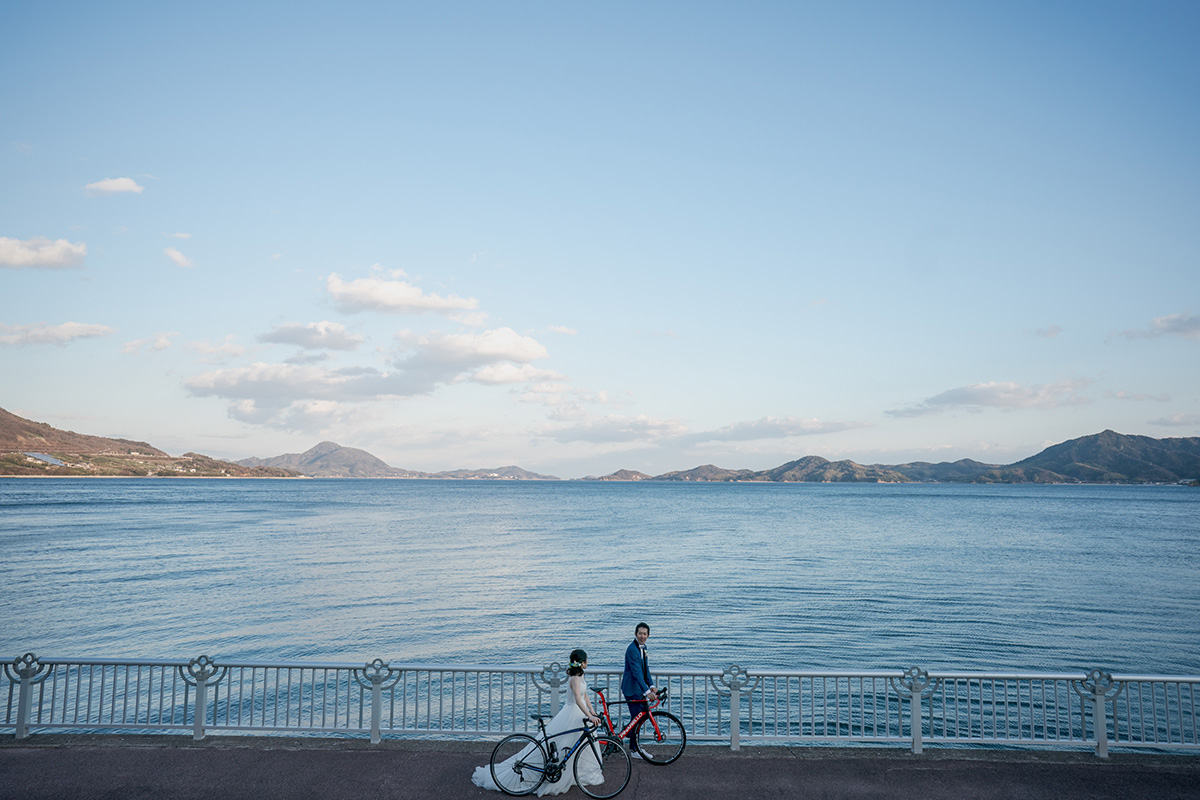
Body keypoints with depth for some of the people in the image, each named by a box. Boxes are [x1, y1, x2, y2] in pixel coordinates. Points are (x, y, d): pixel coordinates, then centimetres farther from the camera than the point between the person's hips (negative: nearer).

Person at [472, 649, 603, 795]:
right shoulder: (575, 679, -23)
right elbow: (578, 701, -33)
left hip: (579, 715, 9)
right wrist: (590, 717, -39)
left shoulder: (579, 676, 7)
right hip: (571, 716, -9)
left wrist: (592, 712, 8)